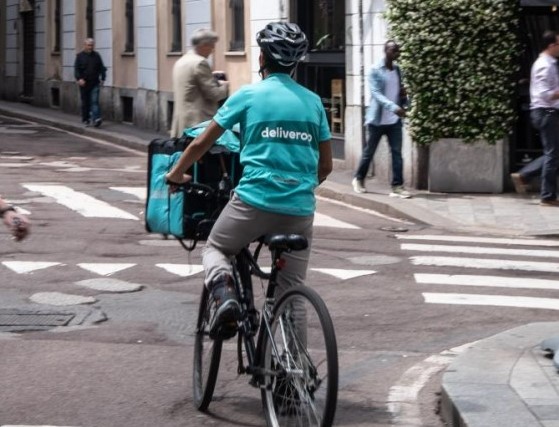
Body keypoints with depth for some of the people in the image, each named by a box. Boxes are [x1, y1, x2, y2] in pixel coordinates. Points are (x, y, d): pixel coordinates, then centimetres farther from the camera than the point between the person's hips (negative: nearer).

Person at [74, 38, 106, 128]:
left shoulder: (96, 56, 9)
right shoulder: (80, 56, 3)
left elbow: (102, 68, 14)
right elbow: (76, 69, -3)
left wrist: (102, 78, 3)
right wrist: (79, 78, -18)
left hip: (95, 83, 0)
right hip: (84, 83, 0)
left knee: (95, 101, -10)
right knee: (85, 102, 7)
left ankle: (96, 119, -21)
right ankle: (85, 119, 18)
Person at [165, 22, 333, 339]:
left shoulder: (249, 95, 2)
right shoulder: (313, 102, 10)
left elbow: (201, 144, 7)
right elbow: (326, 166, 14)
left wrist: (177, 174, 25)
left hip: (255, 199, -2)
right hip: (300, 209, 2)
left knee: (216, 249, 23)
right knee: (292, 292, 14)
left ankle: (224, 295, -8)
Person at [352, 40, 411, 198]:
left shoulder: (397, 70, 10)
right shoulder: (375, 71, -9)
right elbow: (376, 93, -21)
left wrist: (404, 98, -4)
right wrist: (394, 107, -35)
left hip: (394, 120, 5)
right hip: (377, 119, -5)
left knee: (397, 153, -4)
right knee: (369, 152, 7)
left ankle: (397, 186, -4)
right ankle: (358, 179, 26)